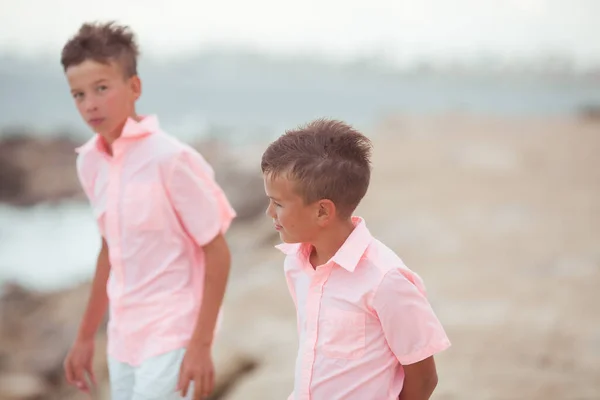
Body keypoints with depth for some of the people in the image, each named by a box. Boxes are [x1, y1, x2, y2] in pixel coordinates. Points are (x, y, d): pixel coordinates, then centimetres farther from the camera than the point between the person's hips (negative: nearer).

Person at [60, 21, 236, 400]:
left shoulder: (171, 158, -16)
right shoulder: (90, 161, 4)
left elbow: (217, 252, -12)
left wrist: (201, 345, -15)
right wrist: (86, 336, 21)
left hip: (171, 338, -7)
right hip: (124, 340, 7)